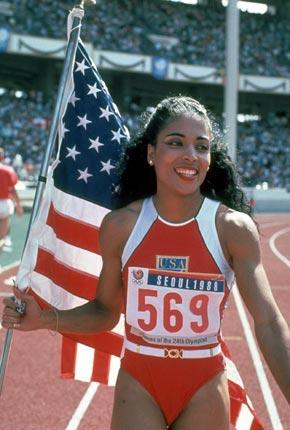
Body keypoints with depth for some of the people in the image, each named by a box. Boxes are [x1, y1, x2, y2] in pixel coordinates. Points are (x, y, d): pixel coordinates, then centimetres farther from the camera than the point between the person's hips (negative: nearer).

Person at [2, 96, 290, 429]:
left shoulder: (234, 228, -12)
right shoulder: (120, 225, -7)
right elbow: (105, 312, 4)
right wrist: (46, 319, -12)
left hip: (205, 390, 0)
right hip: (138, 383, 0)